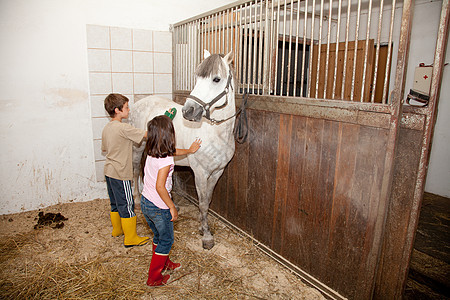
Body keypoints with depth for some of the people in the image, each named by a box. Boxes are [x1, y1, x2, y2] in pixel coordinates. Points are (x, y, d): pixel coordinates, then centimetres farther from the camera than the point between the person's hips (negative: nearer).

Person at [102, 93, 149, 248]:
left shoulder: (106, 128, 7)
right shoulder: (123, 128, -21)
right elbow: (147, 134, -21)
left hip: (109, 171, 9)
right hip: (120, 174, -9)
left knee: (115, 203, 22)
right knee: (127, 205, 1)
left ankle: (117, 229, 38)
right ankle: (131, 238, 12)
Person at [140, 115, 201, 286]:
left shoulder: (150, 152, 1)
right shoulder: (166, 159, -25)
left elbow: (172, 152, 20)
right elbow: (160, 187, -29)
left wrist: (189, 150, 36)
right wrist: (172, 207, -18)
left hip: (145, 202, 8)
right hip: (159, 207, -8)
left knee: (159, 236, 27)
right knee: (166, 240, 13)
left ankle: (163, 263, 48)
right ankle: (154, 278, 24)